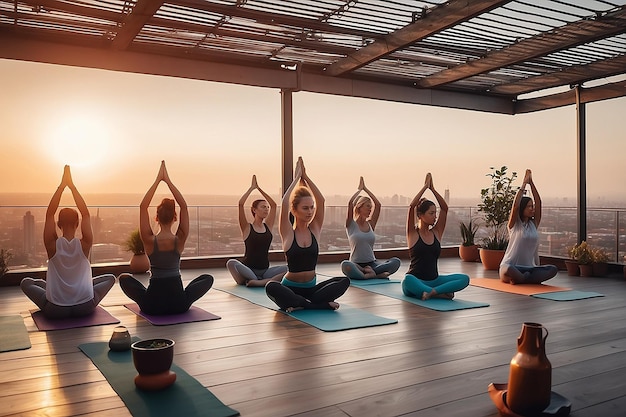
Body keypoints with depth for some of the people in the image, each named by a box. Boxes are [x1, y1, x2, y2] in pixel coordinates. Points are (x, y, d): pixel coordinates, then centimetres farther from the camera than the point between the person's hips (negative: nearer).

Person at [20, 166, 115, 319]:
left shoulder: (52, 245, -12)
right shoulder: (84, 244, -12)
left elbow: (49, 214, -5)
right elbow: (86, 214, -4)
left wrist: (62, 185, -7)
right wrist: (71, 185, -5)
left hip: (55, 310, 0)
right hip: (85, 308, 0)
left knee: (26, 282, 25)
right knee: (110, 278, 25)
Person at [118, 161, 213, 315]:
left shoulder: (149, 240, -11)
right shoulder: (180, 240, -9)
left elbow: (143, 206, -6)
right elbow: (184, 206, -5)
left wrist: (158, 180, -7)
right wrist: (168, 180, -6)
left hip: (152, 304, 0)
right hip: (179, 304, 0)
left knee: (124, 278, 25)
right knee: (208, 278, 25)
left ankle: (146, 302, 17)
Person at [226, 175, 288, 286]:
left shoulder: (268, 226, 11)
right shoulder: (247, 228, -1)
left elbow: (274, 205, 9)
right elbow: (240, 204, -12)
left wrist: (259, 188, 9)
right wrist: (252, 187, -4)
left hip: (265, 271, 4)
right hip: (248, 270, -3)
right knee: (231, 263, -34)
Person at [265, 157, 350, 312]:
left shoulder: (314, 230, 3)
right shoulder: (288, 233, -6)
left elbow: (321, 201, -7)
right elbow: (285, 203, -20)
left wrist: (305, 177, -8)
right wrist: (297, 177, -12)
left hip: (311, 288, 4)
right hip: (290, 288, -3)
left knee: (344, 281, -20)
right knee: (271, 287, -36)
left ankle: (300, 304, -20)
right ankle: (323, 304, -28)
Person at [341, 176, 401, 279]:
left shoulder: (370, 224, 13)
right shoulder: (351, 224, 1)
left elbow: (378, 204, 5)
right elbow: (350, 203, -14)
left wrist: (365, 188, 10)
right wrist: (359, 189, 1)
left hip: (372, 263, 4)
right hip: (356, 264, -4)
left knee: (396, 261, -22)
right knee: (345, 265, -40)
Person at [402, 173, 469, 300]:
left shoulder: (436, 232, 8)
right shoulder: (413, 233, -3)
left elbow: (445, 208, 0)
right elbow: (412, 206, -17)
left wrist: (432, 188, -3)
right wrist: (425, 186, -10)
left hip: (434, 280, 5)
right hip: (416, 281, -5)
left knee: (464, 279, -19)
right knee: (408, 280, -41)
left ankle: (431, 292, -26)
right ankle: (440, 293, -28)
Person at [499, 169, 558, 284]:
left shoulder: (534, 224, 12)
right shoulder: (514, 225, -1)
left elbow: (538, 202, 3)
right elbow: (515, 206, -17)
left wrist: (531, 182, -1)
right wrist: (524, 184, -11)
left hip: (529, 268, 5)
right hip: (511, 266, -5)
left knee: (553, 269, -22)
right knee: (508, 270, -41)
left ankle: (520, 279, -17)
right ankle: (530, 279, -12)